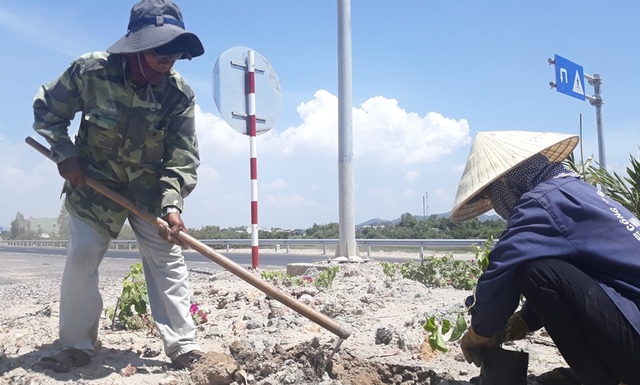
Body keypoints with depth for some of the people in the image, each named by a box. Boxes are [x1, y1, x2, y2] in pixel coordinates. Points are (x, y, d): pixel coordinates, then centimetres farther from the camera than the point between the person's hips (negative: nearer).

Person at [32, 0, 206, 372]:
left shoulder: (180, 94, -20)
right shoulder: (90, 71, -20)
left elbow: (184, 156, -16)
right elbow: (47, 109, -3)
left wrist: (172, 204, -28)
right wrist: (65, 154, -15)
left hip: (152, 188, 0)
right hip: (94, 182, 0)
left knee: (168, 260, -5)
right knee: (80, 260, -3)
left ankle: (184, 346, 4)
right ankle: (77, 345, 15)